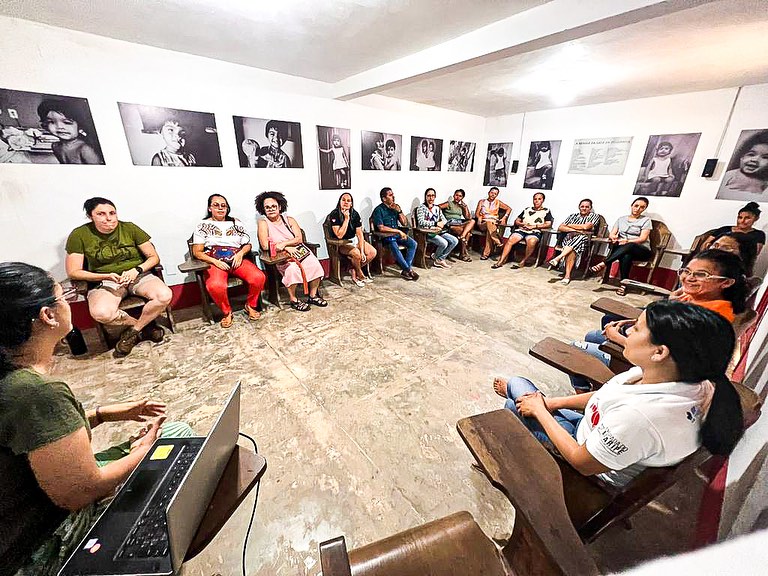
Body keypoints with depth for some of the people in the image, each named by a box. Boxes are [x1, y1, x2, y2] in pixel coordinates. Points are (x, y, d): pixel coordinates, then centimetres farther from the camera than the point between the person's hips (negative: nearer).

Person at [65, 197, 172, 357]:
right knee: (101, 313, -35)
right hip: (104, 281, 0)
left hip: (138, 275, 1)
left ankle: (133, 331, -7)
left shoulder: (129, 228, 0)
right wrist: (107, 276, -16)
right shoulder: (79, 235, -1)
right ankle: (146, 325, -6)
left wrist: (136, 270, -16)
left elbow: (154, 257, 2)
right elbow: (73, 272, -1)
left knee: (165, 296, -32)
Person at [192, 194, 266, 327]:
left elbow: (247, 244, 17)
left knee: (259, 277, -27)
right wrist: (215, 261, -13)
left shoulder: (236, 222, 18)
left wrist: (240, 253, -5)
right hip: (214, 263, -2)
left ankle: (250, 305, -1)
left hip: (237, 260, 3)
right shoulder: (203, 225, 9)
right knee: (215, 286, -36)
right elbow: (197, 252, 4)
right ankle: (227, 312, -7)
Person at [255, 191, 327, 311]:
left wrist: (284, 243, -18)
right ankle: (294, 300, -15)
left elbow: (299, 238, -1)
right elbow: (265, 246, -10)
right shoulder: (263, 223, 2)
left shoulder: (289, 220, 10)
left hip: (299, 250, 4)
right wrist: (287, 248, -15)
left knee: (315, 265, -22)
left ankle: (313, 295, -3)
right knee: (292, 269, -35)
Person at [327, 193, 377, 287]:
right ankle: (360, 275, -3)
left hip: (354, 240, 6)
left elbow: (359, 234, -6)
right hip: (341, 243, -6)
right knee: (356, 253, -33)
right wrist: (346, 219, -26)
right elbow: (339, 235, -25)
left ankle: (354, 272, 3)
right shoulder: (335, 215, -17)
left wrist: (362, 251, -14)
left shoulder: (355, 214, -3)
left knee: (373, 252, -11)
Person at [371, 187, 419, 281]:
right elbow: (381, 228, -17)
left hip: (397, 234, 6)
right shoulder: (379, 210, -7)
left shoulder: (396, 207, 12)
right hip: (385, 236, -6)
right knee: (394, 247, -36)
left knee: (413, 243, -17)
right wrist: (398, 231, -17)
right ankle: (409, 270, -22)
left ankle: (405, 270, -17)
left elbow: (405, 223, 11)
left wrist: (399, 211, -5)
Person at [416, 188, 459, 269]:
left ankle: (440, 259, -4)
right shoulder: (421, 208, -3)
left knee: (455, 241, -11)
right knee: (444, 243, -28)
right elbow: (421, 222, -17)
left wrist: (442, 223, -12)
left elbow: (444, 220, 13)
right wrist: (436, 224, -20)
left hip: (438, 231, 7)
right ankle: (437, 259, 1)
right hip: (427, 233, -7)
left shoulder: (437, 208, 18)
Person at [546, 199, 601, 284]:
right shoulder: (573, 215, 22)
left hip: (583, 239, -1)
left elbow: (585, 227, -6)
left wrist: (569, 225, 6)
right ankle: (567, 275, -42)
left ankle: (558, 258, -47)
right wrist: (574, 230, -7)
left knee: (580, 237, -38)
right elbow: (560, 228, 9)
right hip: (568, 238, 1)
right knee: (572, 250, -35)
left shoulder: (594, 216, 14)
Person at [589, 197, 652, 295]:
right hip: (623, 248, 2)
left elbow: (643, 238, -5)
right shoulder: (621, 219, 19)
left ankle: (603, 264, -44)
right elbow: (611, 234, 9)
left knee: (629, 246, -40)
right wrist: (614, 237, -17)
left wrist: (627, 241, -23)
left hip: (642, 250, -2)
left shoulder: (646, 220, 9)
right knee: (626, 256, -37)